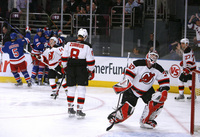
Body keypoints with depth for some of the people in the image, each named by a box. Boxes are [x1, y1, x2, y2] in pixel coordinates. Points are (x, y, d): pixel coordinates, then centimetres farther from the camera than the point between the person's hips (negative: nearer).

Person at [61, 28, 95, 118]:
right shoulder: (87, 46, -5)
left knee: (71, 88, 14)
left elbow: (64, 57, 9)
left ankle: (70, 108, 22)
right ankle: (79, 110, -3)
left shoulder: (69, 43, 4)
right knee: (81, 89, 1)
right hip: (82, 69, -3)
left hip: (70, 68, 4)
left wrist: (65, 67, 20)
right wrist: (91, 71, 6)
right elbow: (90, 61, -4)